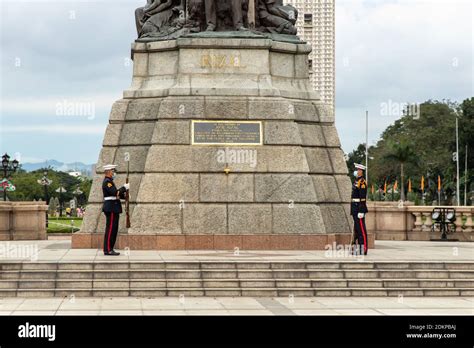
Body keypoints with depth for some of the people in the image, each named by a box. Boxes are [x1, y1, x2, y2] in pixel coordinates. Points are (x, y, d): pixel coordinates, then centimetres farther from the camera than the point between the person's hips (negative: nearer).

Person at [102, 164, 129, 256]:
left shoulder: (110, 181, 20)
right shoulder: (107, 182, -12)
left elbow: (115, 194, 23)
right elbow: (115, 192, -24)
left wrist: (124, 195, 9)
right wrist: (125, 187, -16)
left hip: (113, 208, 10)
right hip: (111, 208, -10)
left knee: (114, 229, 11)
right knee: (110, 229, -9)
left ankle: (110, 249, 13)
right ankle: (107, 250, -8)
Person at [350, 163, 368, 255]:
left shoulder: (362, 182, -13)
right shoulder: (356, 181, 17)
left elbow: (363, 198, -18)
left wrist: (361, 211, -21)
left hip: (359, 208, -10)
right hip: (355, 209, 10)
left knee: (361, 229, -7)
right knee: (357, 228, 10)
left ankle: (364, 249, -6)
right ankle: (358, 248, 14)